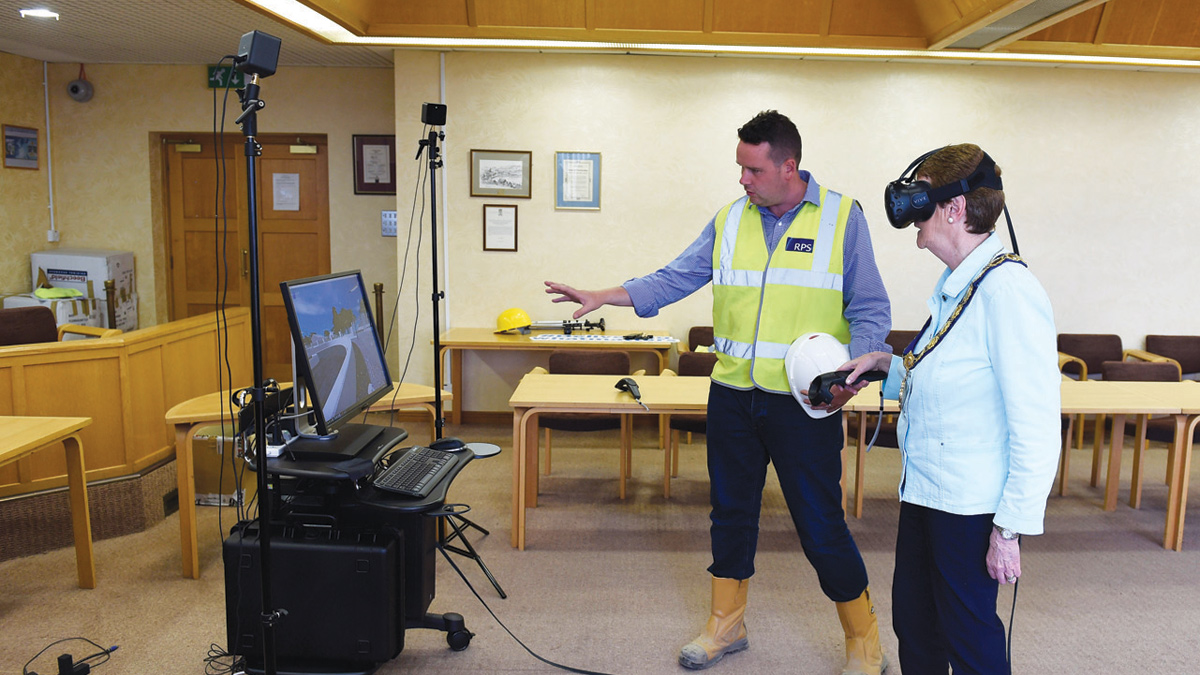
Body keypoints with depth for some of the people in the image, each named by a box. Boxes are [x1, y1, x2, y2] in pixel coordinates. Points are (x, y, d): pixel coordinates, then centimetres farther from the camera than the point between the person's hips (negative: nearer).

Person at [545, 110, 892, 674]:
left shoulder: (842, 217, -3)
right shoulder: (729, 221, 8)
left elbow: (871, 309, -2)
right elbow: (675, 279, 7)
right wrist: (602, 297, -2)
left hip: (805, 402, -4)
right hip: (733, 396, 4)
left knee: (821, 524, 1)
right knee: (730, 510, 15)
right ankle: (726, 624, 35)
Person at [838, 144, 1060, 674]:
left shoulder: (1007, 291, -21)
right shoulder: (956, 286, 8)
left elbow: (1037, 426, -22)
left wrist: (1011, 527, -19)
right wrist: (888, 364, 7)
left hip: (970, 505, -9)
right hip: (923, 487, 9)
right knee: (913, 623, 20)